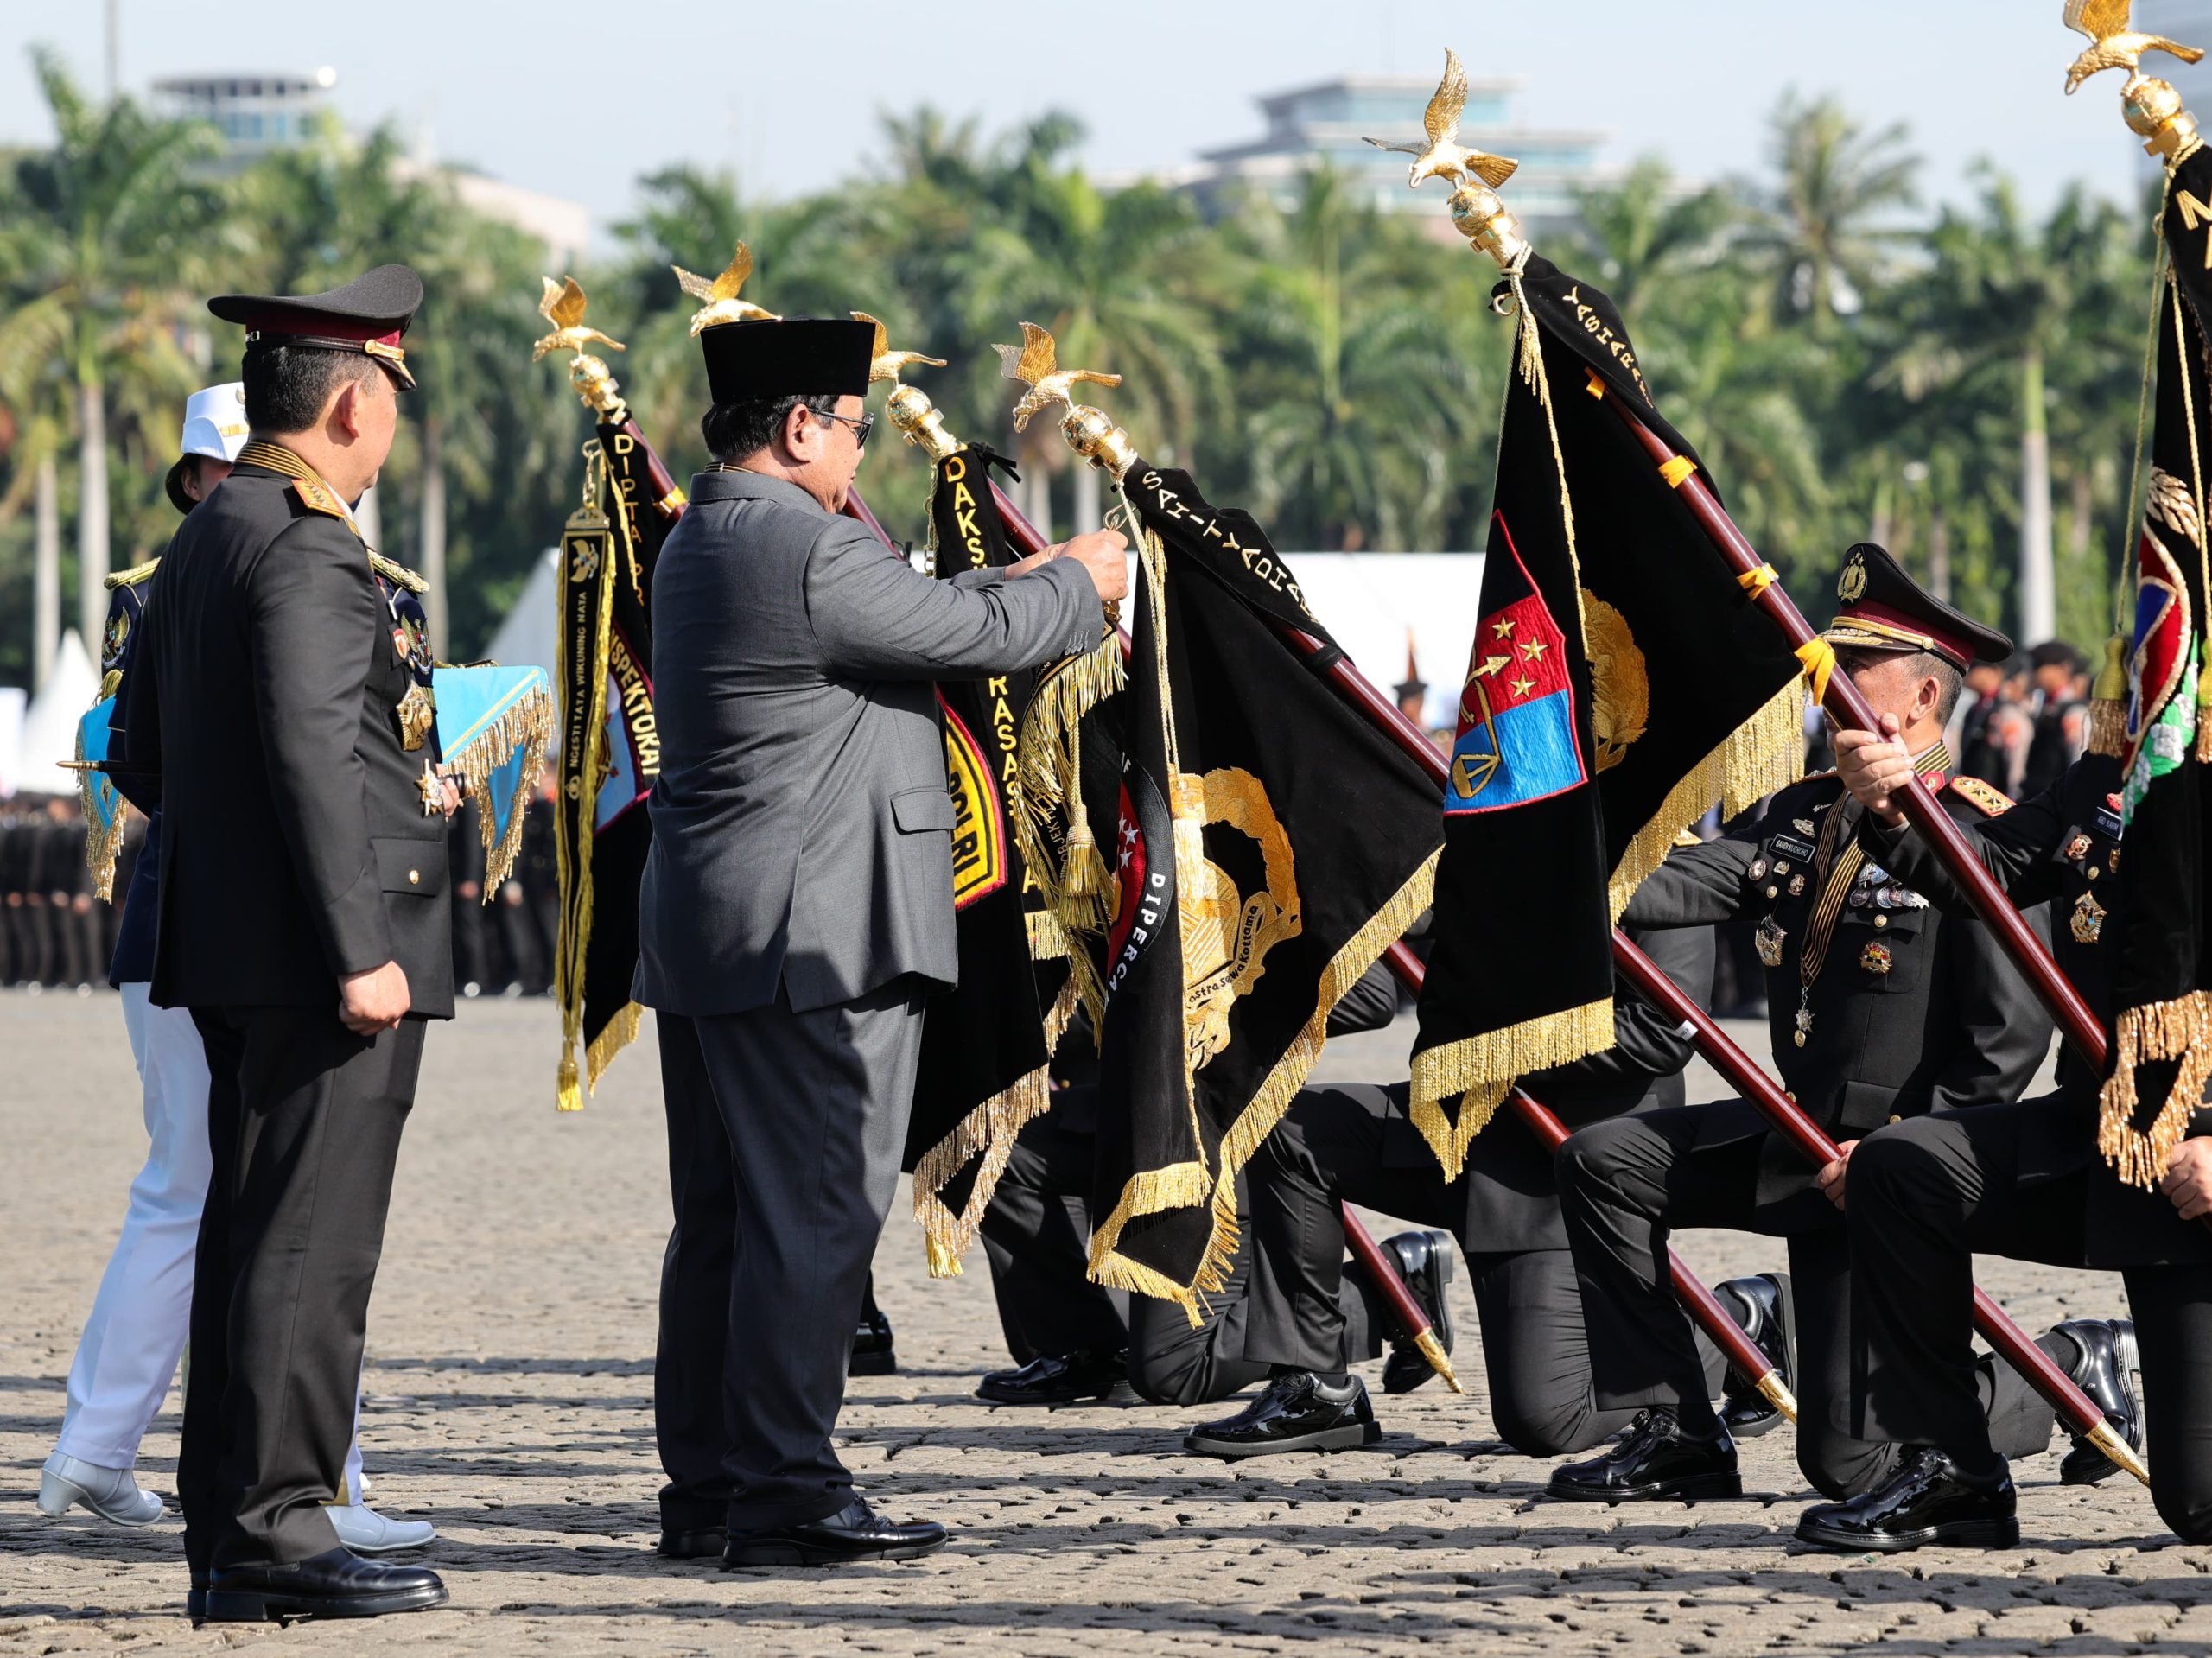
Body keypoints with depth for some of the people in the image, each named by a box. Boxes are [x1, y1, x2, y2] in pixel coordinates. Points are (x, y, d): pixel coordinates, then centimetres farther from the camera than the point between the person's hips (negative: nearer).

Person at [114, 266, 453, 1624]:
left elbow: (143, 752, 21)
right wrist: (360, 947, -22)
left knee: (252, 1236, 12)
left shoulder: (202, 543, 15)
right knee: (312, 1244, -7)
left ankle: (228, 1543, 15)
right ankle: (279, 1527, -6)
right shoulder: (309, 553, -16)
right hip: (327, 950, -10)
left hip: (234, 952, 10)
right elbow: (310, 750, -22)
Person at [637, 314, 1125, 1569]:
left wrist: (1022, 583, 25)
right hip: (816, 939, -10)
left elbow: (921, 620, 22)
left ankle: (707, 1488, 15)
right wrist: (1079, 583, 10)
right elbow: (977, 634, -8)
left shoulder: (701, 545, 15)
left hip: (706, 941, 10)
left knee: (722, 1220, 12)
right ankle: (784, 1494, -7)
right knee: (815, 1215, -7)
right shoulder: (810, 548, -16)